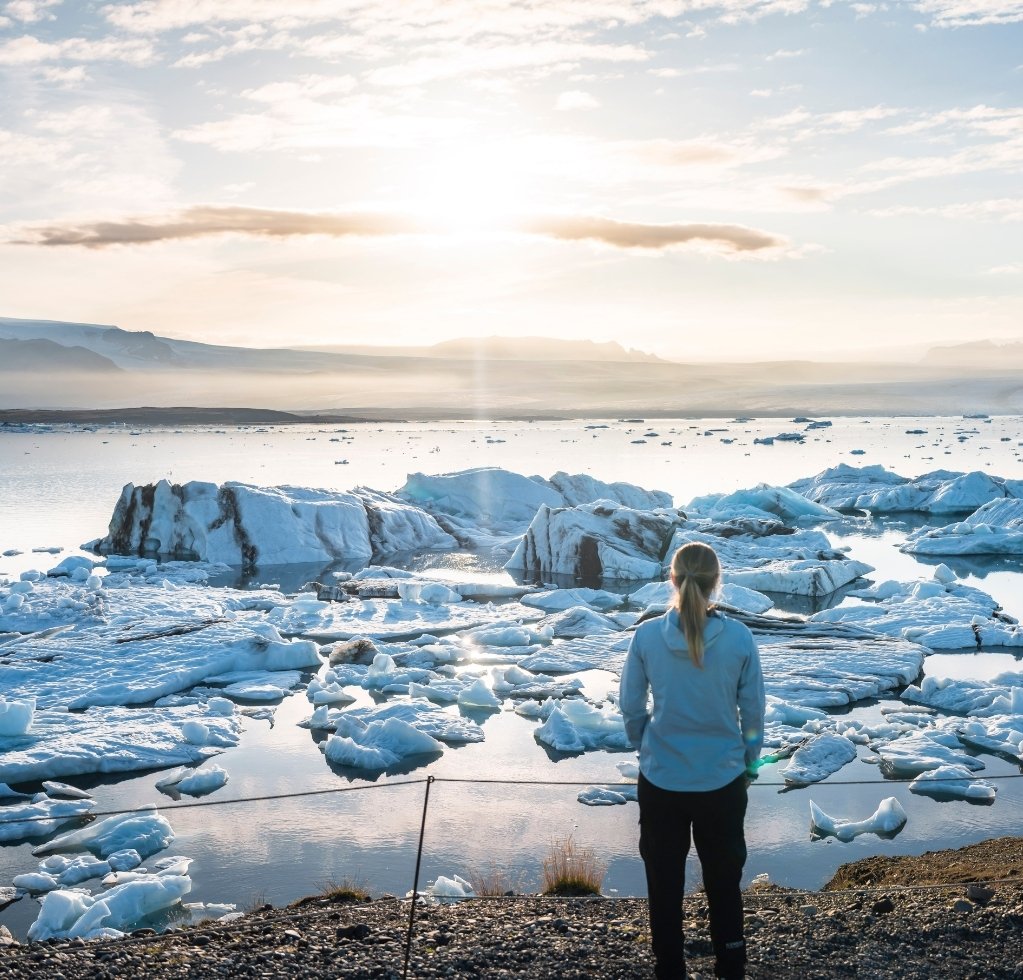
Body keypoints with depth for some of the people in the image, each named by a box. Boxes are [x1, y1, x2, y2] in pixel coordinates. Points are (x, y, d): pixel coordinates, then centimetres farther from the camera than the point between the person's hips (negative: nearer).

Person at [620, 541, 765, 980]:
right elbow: (753, 712, -3)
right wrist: (749, 762, 13)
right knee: (724, 877, 18)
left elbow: (631, 708, -3)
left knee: (664, 879, 15)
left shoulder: (646, 636, -12)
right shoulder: (739, 637, -12)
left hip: (661, 780, 0)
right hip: (723, 779, 0)